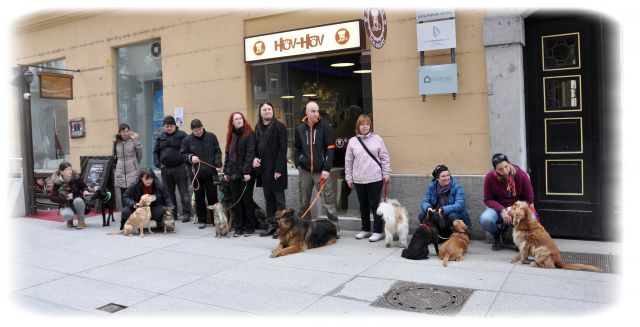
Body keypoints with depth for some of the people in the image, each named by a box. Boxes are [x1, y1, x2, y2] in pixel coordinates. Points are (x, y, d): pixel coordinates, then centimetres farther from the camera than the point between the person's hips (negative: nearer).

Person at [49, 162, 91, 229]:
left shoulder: (76, 178, -10)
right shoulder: (57, 182, -11)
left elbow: (84, 186, 5)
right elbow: (52, 197, -12)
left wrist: (85, 190, -19)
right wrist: (66, 198, -25)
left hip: (78, 203, 1)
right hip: (65, 206, -1)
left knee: (78, 200, -36)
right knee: (66, 214, -36)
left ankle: (81, 221, -11)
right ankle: (70, 220, 5)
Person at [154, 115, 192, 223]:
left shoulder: (182, 135, -1)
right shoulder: (160, 137, 13)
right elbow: (155, 151, 16)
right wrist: (158, 163, 3)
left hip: (180, 168, -5)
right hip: (165, 169, 5)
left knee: (184, 192, -2)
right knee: (169, 193, 11)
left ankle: (186, 213, 3)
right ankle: (172, 214, 20)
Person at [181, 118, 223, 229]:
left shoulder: (211, 137, 2)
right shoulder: (187, 140, 3)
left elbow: (217, 152, 3)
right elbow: (182, 154, 9)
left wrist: (218, 165, -9)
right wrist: (190, 158, -11)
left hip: (210, 173, -1)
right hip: (195, 174, 1)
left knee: (213, 197, 4)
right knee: (199, 198, 7)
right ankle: (202, 220, 17)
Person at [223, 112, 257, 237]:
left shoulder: (249, 134, -4)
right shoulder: (231, 135, 14)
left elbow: (250, 153, -12)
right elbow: (227, 154, 17)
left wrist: (247, 171, -19)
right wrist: (226, 171, 12)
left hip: (246, 173, -5)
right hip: (233, 173, 5)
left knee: (247, 200, 1)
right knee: (236, 201, 6)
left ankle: (249, 227, 11)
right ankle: (238, 227, 12)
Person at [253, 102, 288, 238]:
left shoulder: (279, 126, -7)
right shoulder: (258, 127, 13)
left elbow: (282, 149, -12)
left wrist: (278, 169, -17)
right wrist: (255, 158, 0)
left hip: (275, 169, -7)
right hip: (263, 169, 7)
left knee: (278, 198, 1)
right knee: (268, 198, 12)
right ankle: (271, 225, 21)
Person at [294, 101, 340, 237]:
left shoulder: (324, 127, -2)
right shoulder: (300, 128, 9)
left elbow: (330, 149, -6)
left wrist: (327, 169, -12)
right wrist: (298, 164, 3)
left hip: (321, 171, -3)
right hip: (304, 171, 4)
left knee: (328, 202, -4)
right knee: (304, 202, 11)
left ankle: (335, 228, 5)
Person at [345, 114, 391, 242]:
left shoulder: (377, 139, 1)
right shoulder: (352, 141, 5)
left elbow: (384, 158, 2)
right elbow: (348, 161, 8)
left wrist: (386, 174, -1)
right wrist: (349, 178, 6)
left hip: (375, 178, -2)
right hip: (358, 179, 3)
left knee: (375, 204, 1)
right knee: (363, 205, 13)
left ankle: (378, 231, 8)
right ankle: (365, 229, 26)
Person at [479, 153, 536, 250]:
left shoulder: (521, 175, -14)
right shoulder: (490, 177, -14)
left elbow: (529, 199, -4)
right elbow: (488, 200, -6)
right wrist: (502, 210, -23)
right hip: (498, 208, 0)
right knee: (485, 220, -33)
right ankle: (497, 236, 3)